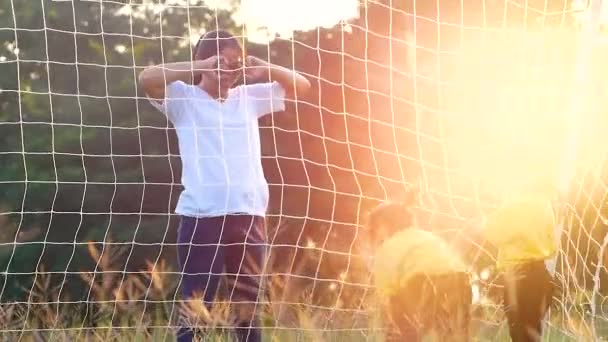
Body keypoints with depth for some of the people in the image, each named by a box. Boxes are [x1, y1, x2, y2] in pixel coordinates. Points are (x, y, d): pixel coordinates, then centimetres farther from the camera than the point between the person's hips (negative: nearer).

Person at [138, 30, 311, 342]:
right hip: (201, 216, -4)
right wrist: (200, 67, -14)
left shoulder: (249, 97, 16)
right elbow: (147, 79, -13)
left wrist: (263, 69, 3)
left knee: (248, 305, 10)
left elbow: (301, 86, 20)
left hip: (249, 215, 4)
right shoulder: (184, 98, 4)